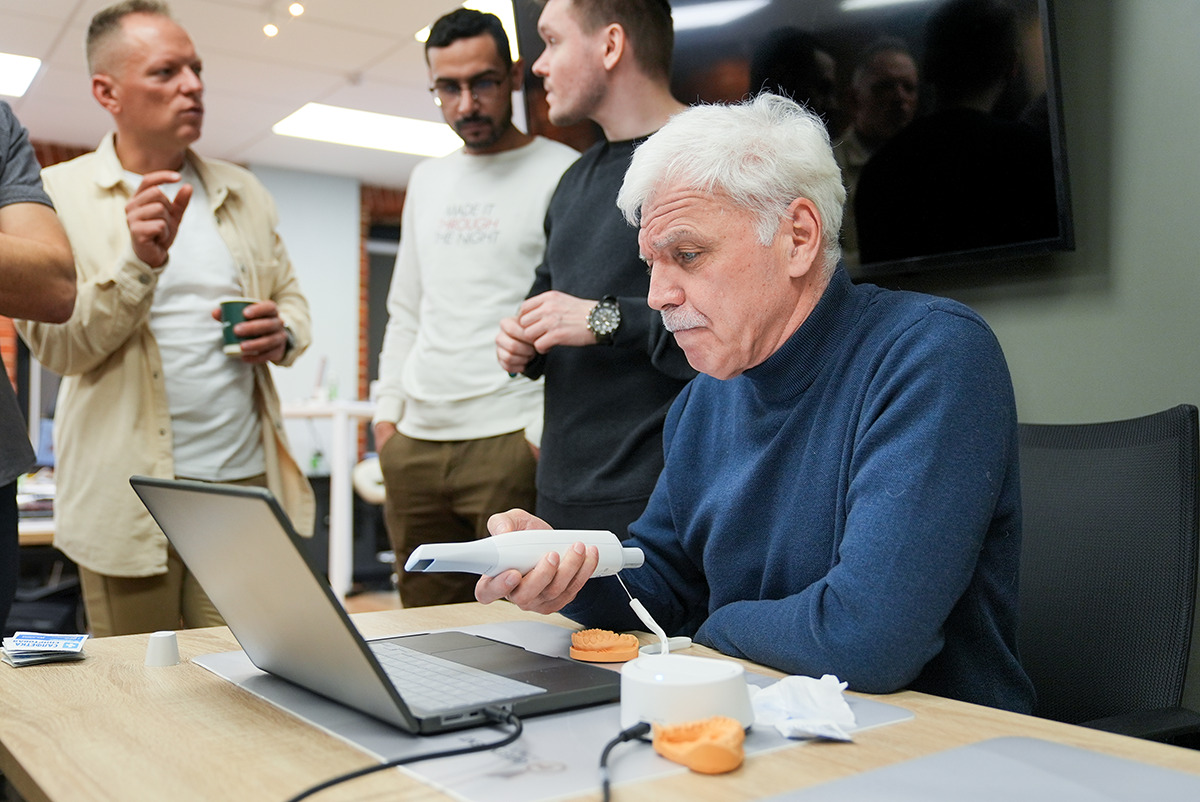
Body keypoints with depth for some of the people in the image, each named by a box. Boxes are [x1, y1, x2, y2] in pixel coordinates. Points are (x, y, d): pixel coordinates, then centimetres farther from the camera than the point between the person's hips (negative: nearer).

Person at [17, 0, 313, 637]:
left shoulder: (243, 193, 13)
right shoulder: (58, 194, 1)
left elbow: (290, 295, 19)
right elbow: (55, 344, -6)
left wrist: (283, 333, -5)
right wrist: (139, 262, -22)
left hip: (245, 481, 3)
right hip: (128, 503, -3)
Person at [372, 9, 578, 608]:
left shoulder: (562, 172, -1)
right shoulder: (427, 180, 19)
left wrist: (545, 431, -15)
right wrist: (387, 409, 14)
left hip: (511, 440, -6)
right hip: (413, 441, 6)